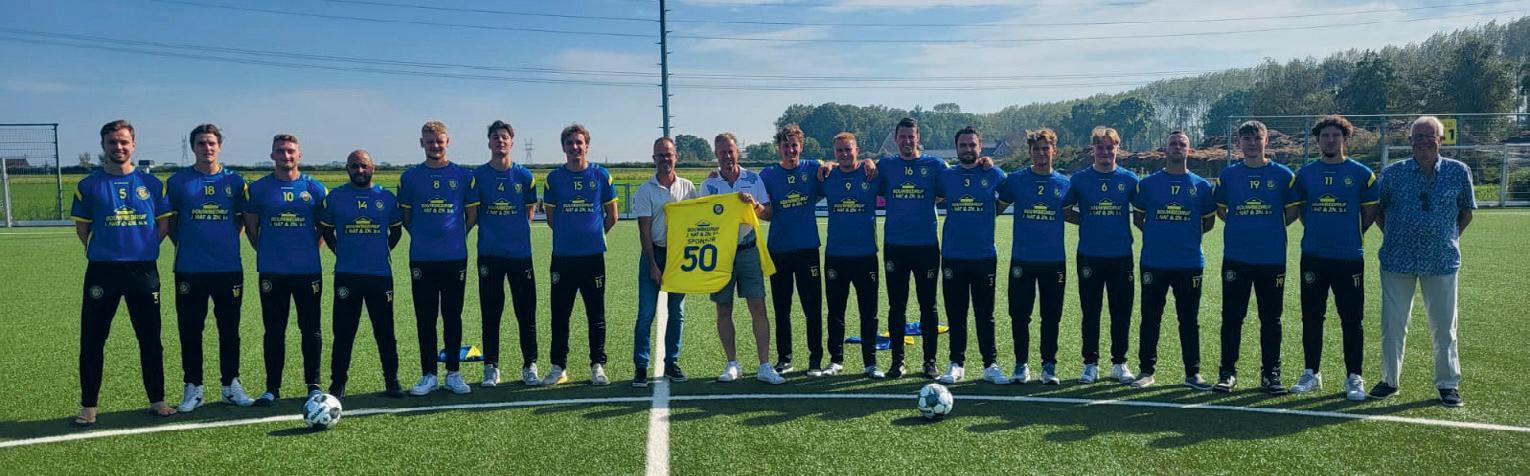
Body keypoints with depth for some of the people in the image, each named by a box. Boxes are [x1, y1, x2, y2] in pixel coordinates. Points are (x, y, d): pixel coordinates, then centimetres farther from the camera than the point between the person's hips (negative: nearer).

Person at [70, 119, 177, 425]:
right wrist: (102, 252, 3)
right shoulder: (89, 186, 3)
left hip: (143, 270, 1)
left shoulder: (150, 183, 5)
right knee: (92, 340, 3)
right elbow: (82, 227, 8)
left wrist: (145, 248, 0)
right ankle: (88, 406, 13)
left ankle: (157, 400, 19)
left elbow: (164, 223, 9)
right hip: (101, 271, -1)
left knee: (150, 339, 8)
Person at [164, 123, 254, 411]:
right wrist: (184, 246, 1)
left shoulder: (234, 181, 5)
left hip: (229, 268, 1)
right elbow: (169, 222, 9)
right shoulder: (178, 181, 2)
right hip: (190, 270, -1)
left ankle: (231, 385, 18)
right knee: (190, 330, 4)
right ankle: (193, 388, 15)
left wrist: (227, 242, 3)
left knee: (229, 330, 7)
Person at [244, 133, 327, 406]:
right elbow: (251, 227, 10)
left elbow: (323, 227, 12)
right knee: (274, 330, 5)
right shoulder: (258, 189, 3)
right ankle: (272, 388, 14)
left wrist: (309, 250, 5)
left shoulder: (314, 188, 4)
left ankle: (313, 385, 14)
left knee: (311, 330, 4)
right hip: (272, 272, 0)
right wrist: (265, 252, 6)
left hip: (308, 271, 0)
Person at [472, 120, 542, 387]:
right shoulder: (478, 175, 1)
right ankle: (491, 367, 14)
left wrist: (517, 232, 7)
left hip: (520, 253, 1)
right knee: (490, 313, 5)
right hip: (489, 254, 0)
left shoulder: (524, 175, 3)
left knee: (526, 312, 2)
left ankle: (529, 366, 12)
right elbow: (472, 214, 5)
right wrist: (492, 231, 4)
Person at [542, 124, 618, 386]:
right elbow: (550, 217, 13)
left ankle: (598, 366, 13)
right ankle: (558, 367, 14)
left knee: (596, 314, 4)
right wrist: (569, 234, 13)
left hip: (593, 255, -1)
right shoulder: (554, 177, 5)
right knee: (559, 314, 4)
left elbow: (612, 216, 9)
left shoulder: (601, 175, 2)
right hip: (562, 256, 1)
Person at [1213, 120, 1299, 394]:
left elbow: (1292, 212, 8)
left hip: (1272, 258, -1)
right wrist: (1241, 228, 6)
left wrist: (1271, 229, 5)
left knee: (1271, 320, 6)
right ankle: (1228, 373, 12)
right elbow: (1219, 209, 13)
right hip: (1235, 258, 1)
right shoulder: (1228, 175, 5)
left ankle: (1270, 373, 16)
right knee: (1231, 318, 4)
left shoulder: (1282, 175, 2)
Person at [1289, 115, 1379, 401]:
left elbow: (1370, 211, 6)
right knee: (1311, 317, 8)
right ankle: (1311, 373, 18)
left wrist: (1351, 235, 5)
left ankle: (1354, 378, 10)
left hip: (1349, 257, -2)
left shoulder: (1361, 173, 0)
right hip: (1313, 256, 2)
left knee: (1352, 319, 1)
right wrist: (1316, 232, 10)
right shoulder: (1305, 173, 6)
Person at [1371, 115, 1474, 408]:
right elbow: (1377, 211, 9)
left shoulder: (1459, 172, 0)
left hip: (1442, 260, 0)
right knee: (1393, 323, 7)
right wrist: (1395, 237, 3)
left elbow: (1466, 211, 12)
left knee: (1444, 325, 7)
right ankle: (1390, 380, 19)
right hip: (1398, 260, 0)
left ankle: (1448, 383, 19)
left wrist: (1450, 239, 7)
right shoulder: (1393, 173, -1)